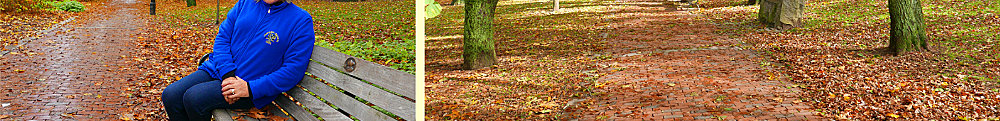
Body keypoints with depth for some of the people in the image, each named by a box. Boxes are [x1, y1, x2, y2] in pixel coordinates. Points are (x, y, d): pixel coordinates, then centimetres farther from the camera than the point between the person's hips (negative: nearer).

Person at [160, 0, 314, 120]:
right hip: (217, 69, 6)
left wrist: (250, 88, -21)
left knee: (193, 98, -23)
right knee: (170, 95, -9)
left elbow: (293, 70, -15)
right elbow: (222, 36, 4)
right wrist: (227, 74, -14)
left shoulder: (301, 20, -10)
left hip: (252, 87, -6)